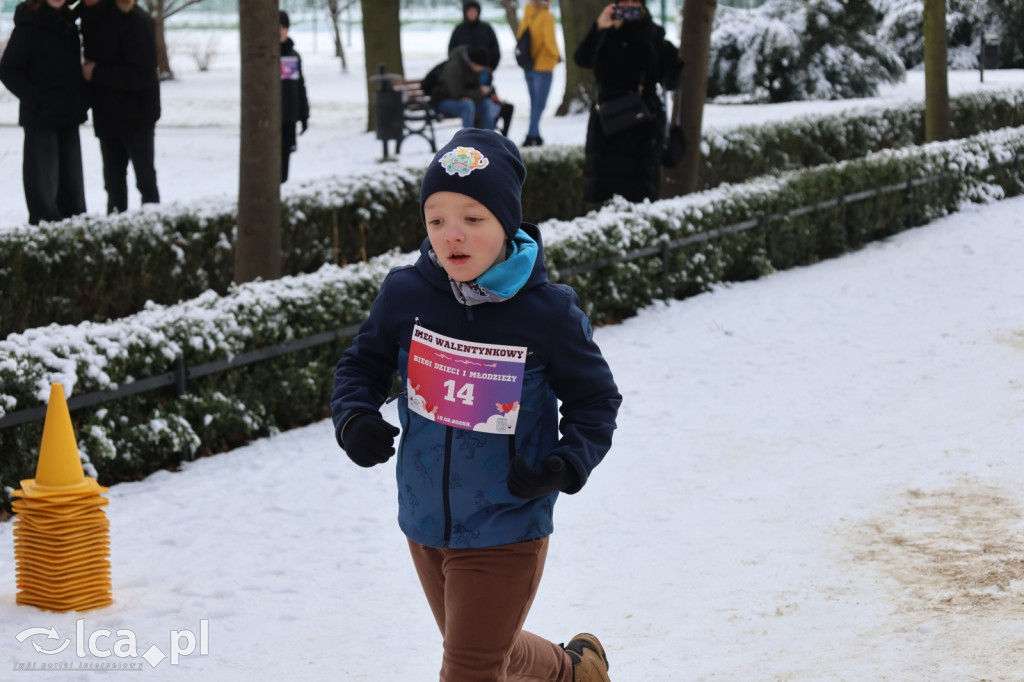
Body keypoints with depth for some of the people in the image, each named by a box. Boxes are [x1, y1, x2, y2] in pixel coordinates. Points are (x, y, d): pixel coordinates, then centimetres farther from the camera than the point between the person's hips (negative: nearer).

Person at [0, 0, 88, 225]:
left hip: (69, 115, 6)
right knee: (43, 182, -4)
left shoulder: (68, 22, 9)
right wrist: (37, 101, -17)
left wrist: (82, 100, 8)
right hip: (41, 117, -6)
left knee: (72, 182, 9)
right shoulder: (29, 24, -10)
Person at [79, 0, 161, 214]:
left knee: (145, 179, 3)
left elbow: (142, 74, -24)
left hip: (136, 115, -7)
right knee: (113, 181, 14)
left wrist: (97, 73, -20)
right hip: (106, 115, 7)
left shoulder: (134, 19, -20)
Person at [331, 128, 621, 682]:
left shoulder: (548, 314, -17)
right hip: (425, 525, 5)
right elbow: (363, 363, 7)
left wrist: (569, 463, -20)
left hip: (504, 532, -5)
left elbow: (596, 399, -3)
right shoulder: (405, 295, -10)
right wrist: (354, 417, -13)